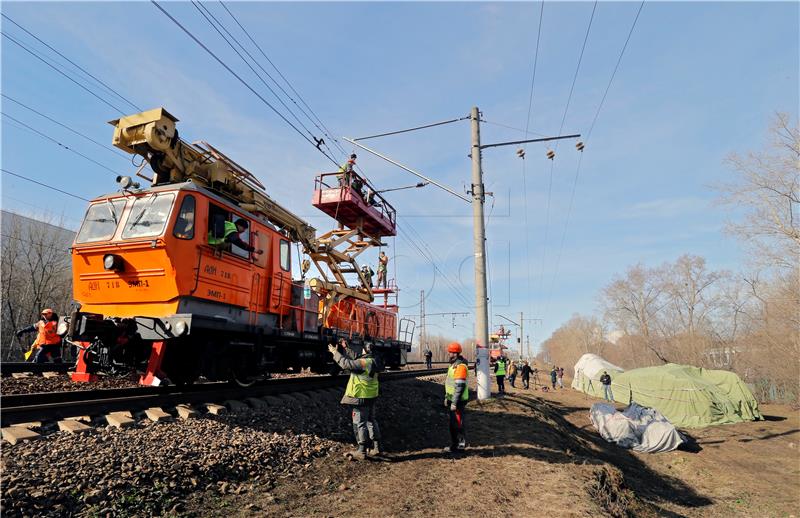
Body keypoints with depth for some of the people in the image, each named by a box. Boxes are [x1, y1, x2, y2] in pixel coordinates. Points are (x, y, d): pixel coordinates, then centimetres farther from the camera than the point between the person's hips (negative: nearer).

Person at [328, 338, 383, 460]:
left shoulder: (363, 362, -23)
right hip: (371, 397, 9)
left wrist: (335, 352, -16)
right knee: (371, 421, 17)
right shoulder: (372, 361, 7)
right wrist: (345, 349, 15)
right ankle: (377, 448, 23)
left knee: (360, 423, 0)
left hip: (361, 397, -9)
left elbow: (346, 364, -26)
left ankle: (361, 451, 6)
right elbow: (353, 360, 16)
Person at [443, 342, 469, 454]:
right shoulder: (453, 364, 12)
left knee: (457, 424, -2)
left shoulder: (460, 366, -21)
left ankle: (461, 444, 10)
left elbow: (460, 386, -25)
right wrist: (447, 397, 22)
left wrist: (454, 402, -24)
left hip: (458, 400, -10)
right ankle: (454, 445, 27)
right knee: (452, 423, 17)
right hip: (452, 399, 10)